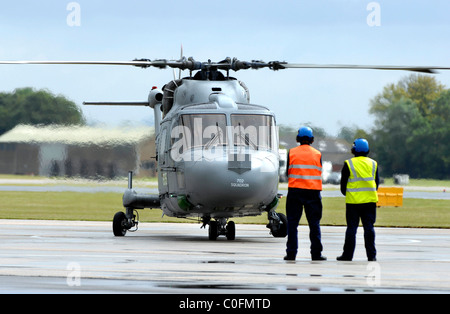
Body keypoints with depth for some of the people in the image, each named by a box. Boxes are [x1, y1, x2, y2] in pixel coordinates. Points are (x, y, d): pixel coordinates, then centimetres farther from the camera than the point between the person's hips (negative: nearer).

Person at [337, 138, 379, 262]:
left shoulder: (349, 164, -4)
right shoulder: (373, 164, 7)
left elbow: (343, 182, 0)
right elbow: (376, 182, 12)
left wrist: (345, 193, 19)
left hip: (353, 200, -2)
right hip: (370, 200, 2)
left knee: (352, 228, 1)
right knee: (369, 227, 4)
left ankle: (348, 254, 1)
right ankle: (371, 255, 1)